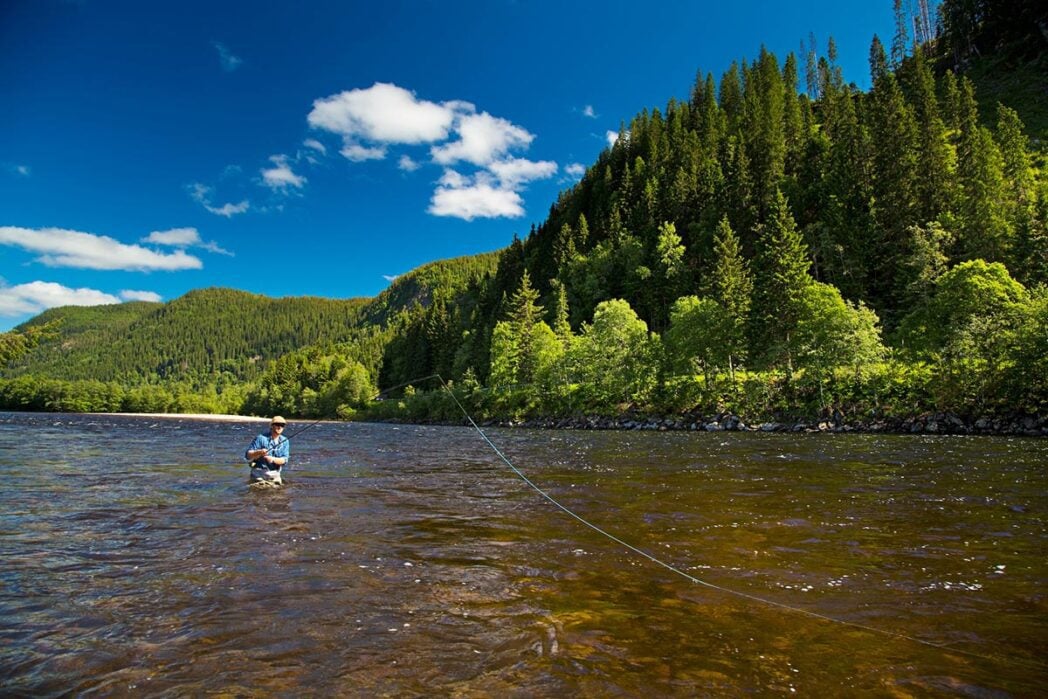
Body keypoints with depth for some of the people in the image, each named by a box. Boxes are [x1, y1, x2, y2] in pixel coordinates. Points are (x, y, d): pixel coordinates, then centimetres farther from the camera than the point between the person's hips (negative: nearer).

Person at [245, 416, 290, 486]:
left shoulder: (285, 441, 2)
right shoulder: (261, 438, -8)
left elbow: (284, 460, -8)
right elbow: (248, 455, -11)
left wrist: (273, 459, -27)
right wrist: (259, 452, -29)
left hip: (275, 476, 4)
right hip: (259, 474, -3)